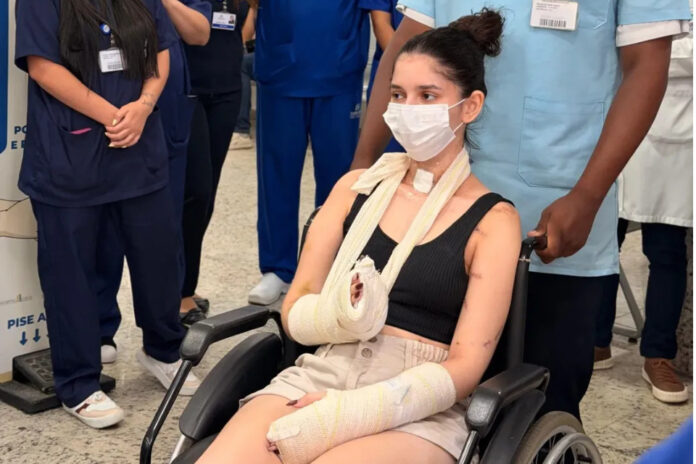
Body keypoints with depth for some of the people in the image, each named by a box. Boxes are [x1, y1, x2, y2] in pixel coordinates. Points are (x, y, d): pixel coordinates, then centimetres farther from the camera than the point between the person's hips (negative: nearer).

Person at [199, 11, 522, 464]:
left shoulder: (493, 220, 1)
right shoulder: (357, 187, 11)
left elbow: (465, 366, -5)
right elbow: (295, 312, 11)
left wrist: (344, 415, -17)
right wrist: (342, 318, -14)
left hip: (417, 410, -3)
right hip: (319, 376, 3)